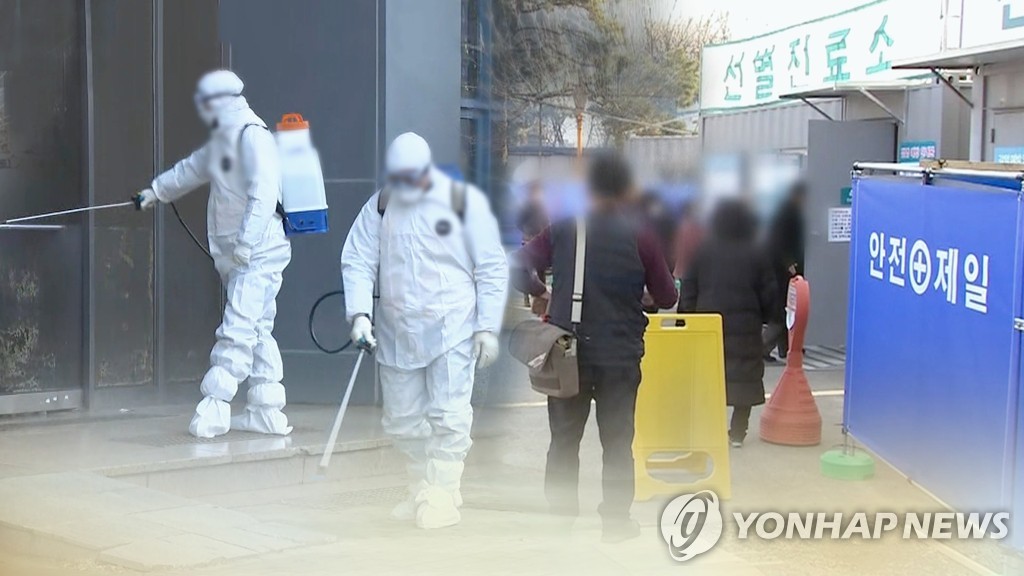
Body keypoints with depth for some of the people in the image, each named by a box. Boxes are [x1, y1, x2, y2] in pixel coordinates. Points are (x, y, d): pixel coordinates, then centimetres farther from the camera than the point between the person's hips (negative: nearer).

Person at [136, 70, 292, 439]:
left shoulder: (253, 136, -13)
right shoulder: (223, 139, 18)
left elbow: (263, 194, -23)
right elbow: (192, 169, 34)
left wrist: (246, 242, -27)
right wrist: (156, 191, 47)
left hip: (258, 252, -10)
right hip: (237, 254, 10)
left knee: (237, 330, -12)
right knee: (257, 332, 10)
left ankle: (213, 408, -14)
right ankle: (267, 412, 14)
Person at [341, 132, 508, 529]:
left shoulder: (464, 201, -2)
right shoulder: (379, 206, 7)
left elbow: (492, 268, 0)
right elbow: (357, 261, 4)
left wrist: (488, 326, -5)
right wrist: (360, 313, -11)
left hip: (452, 328, -4)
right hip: (396, 330, 4)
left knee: (448, 416, -9)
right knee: (402, 419, 9)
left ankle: (441, 496, -1)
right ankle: (421, 489, 24)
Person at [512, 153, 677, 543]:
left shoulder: (563, 228, -2)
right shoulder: (639, 235, -7)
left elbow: (519, 268, -6)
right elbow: (666, 298, -1)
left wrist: (541, 292, 13)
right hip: (619, 354, -2)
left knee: (564, 437, 12)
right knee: (617, 440, 8)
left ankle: (561, 514, 17)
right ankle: (616, 520, 11)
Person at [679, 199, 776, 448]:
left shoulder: (704, 252, 3)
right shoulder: (755, 255, 1)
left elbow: (688, 290, 3)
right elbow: (768, 295, 2)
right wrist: (762, 317, 16)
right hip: (745, 327, -1)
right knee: (745, 377, 6)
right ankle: (737, 432, 5)